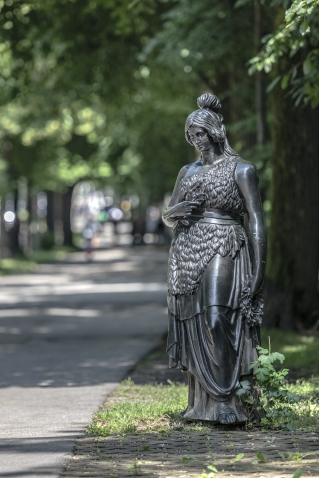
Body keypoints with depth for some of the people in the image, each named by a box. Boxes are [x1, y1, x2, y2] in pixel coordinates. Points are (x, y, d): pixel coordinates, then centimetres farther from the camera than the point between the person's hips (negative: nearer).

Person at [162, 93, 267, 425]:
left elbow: (257, 221, -5)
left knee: (217, 319, -21)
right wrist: (177, 210, -3)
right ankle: (200, 404, 6)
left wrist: (259, 270, -13)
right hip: (188, 254, 6)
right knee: (193, 326, 2)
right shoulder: (188, 171, 17)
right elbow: (167, 217, 23)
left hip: (223, 252, -6)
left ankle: (226, 401, -18)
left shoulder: (241, 169, 0)